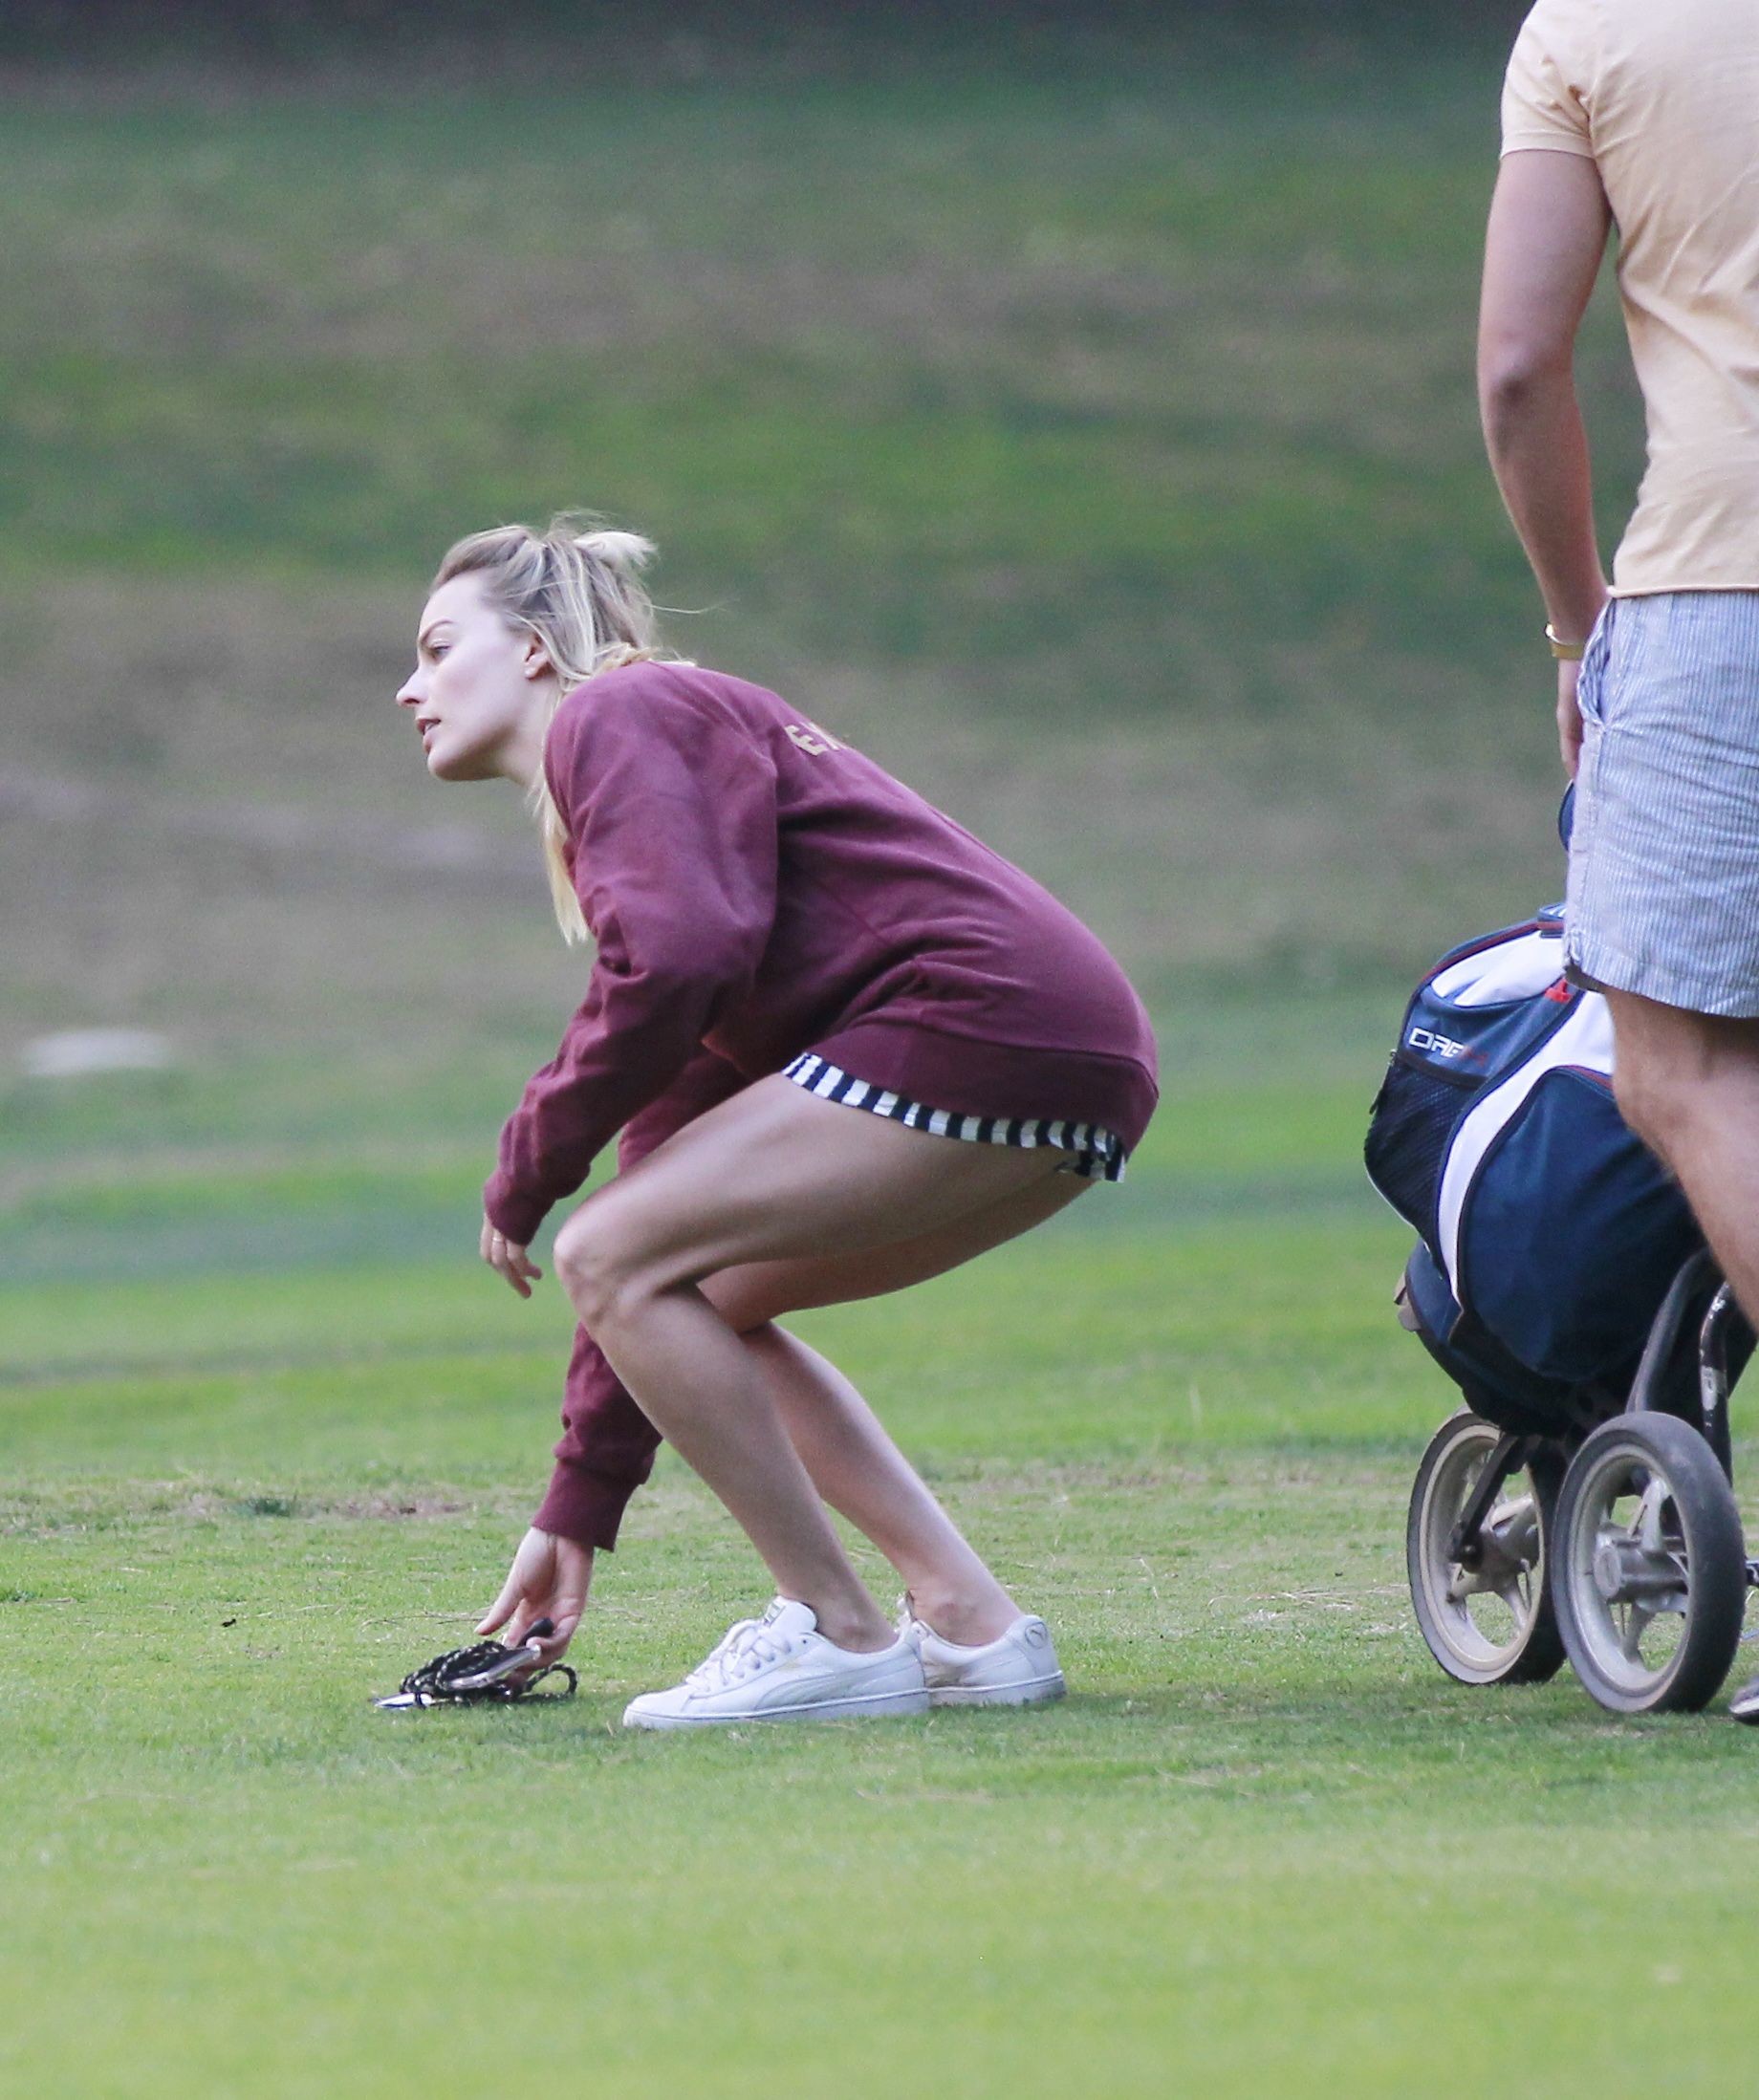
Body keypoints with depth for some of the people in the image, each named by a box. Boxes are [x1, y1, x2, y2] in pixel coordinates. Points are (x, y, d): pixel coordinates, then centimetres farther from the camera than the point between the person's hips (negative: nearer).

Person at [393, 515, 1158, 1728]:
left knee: (610, 1258, -9)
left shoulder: (617, 719, 1)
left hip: (985, 1021, -10)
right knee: (691, 1298, 20)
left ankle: (839, 1639, -4)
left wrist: (529, 1171, -4)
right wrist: (578, 1513, 27)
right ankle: (972, 1627, 13)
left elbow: (675, 961, -19)